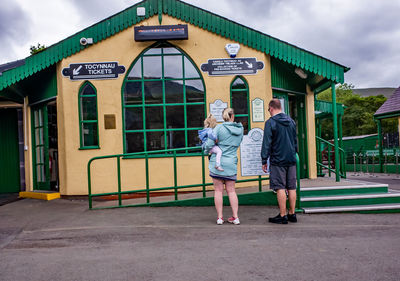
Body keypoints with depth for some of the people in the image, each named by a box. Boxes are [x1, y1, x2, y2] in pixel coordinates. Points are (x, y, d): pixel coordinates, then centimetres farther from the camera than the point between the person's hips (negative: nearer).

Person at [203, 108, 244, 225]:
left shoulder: (219, 127, -7)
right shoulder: (240, 129, 6)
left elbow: (209, 144, -10)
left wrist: (206, 149, 10)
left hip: (217, 162, -3)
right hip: (231, 163, 3)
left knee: (218, 190, 5)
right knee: (231, 190, 12)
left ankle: (219, 217, 8)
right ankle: (235, 217, 11)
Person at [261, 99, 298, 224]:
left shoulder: (270, 122, -8)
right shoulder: (291, 121, 11)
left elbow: (266, 143, -10)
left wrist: (264, 161, -5)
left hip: (277, 160, -6)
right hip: (291, 159, 6)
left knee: (280, 188, -2)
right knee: (291, 187, 9)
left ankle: (283, 216, 0)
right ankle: (292, 214, 14)